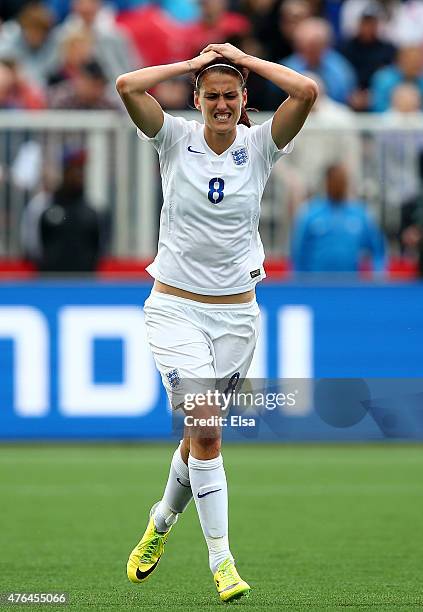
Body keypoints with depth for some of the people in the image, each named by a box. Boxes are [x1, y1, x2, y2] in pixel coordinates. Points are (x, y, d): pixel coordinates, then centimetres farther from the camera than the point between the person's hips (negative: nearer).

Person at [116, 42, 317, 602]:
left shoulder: (260, 146, -1)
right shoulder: (177, 140, -3)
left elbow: (307, 91, -17)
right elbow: (127, 87, -18)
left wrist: (242, 58, -8)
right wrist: (193, 62, -9)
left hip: (236, 313, 2)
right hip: (176, 308, -2)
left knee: (200, 431, 12)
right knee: (205, 431, -14)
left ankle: (162, 521, 39)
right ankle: (221, 559, -11)